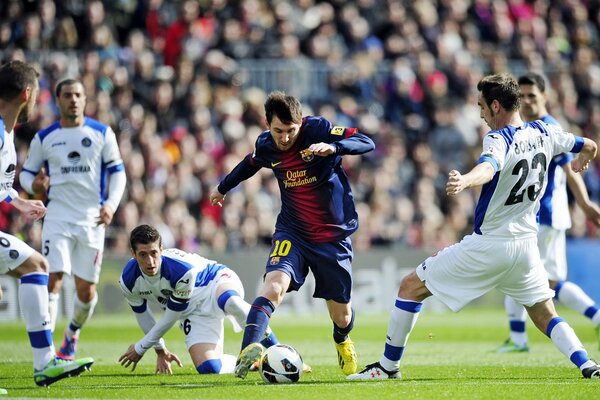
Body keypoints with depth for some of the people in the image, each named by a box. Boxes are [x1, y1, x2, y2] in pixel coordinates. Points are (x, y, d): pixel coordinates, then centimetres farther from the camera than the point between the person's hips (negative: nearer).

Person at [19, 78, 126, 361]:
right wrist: (34, 184, -11)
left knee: (86, 289, 6)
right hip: (58, 217, -1)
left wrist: (111, 204, -9)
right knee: (53, 279, -17)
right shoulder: (44, 138, 4)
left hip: (92, 218, 1)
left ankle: (72, 334, 36)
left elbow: (117, 171, 7)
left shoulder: (102, 133, 3)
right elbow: (27, 172, 13)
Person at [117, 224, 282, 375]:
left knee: (230, 301, -45)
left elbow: (171, 317, -21)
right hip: (193, 313, 5)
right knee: (208, 368, -22)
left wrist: (141, 347, -12)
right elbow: (141, 313, 5)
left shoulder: (183, 270, -34)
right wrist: (160, 350, 15)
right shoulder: (129, 281, -18)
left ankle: (276, 350, -29)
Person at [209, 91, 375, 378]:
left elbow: (367, 144, -22)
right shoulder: (265, 146, -2)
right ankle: (249, 349, -40)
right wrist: (223, 187, 39)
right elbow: (251, 163, 23)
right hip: (291, 232, 2)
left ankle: (342, 341, 44)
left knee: (341, 316, 8)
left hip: (334, 235, -2)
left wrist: (332, 147, -40)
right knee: (274, 286, -29)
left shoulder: (318, 130, -15)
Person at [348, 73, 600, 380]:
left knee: (411, 286, 4)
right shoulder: (544, 133, 3)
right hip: (526, 244, 6)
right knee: (545, 316, 15)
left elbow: (488, 168, -39)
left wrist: (464, 181, -60)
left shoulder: (499, 139, -16)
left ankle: (389, 365, 7)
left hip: (487, 245, -6)